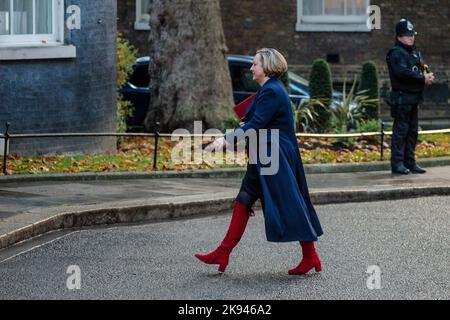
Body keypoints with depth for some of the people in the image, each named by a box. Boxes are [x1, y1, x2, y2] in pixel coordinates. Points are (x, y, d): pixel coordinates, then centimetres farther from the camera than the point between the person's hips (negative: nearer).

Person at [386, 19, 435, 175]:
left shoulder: (415, 53, 19)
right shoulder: (396, 53, -10)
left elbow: (422, 69, 19)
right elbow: (403, 73, -23)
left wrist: (428, 76, -5)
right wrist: (423, 78, -20)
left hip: (413, 98, 9)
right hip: (402, 98, -9)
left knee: (412, 131, 11)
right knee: (401, 130, -7)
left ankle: (410, 162, 17)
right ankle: (397, 163, -5)